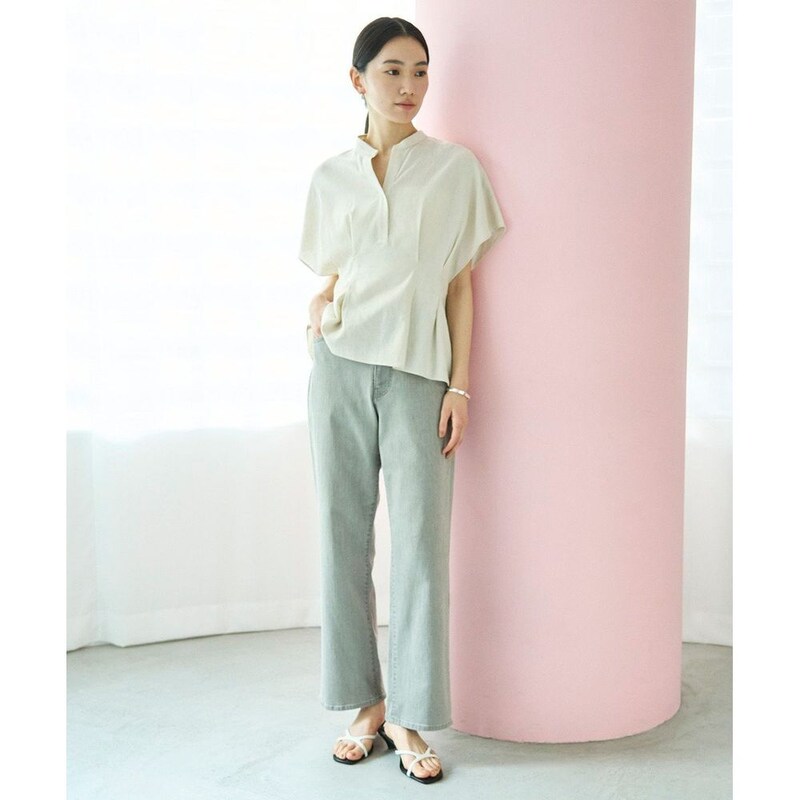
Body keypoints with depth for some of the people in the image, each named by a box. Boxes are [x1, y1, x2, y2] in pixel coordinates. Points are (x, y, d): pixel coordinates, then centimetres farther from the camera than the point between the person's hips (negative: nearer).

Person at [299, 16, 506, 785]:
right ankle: (365, 701, 17)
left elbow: (462, 284, 4)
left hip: (418, 372, -2)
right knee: (344, 533, 4)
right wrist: (318, 309, -6)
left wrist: (460, 385, -2)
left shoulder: (455, 168, 5)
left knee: (420, 542, -3)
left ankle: (408, 717, 9)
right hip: (341, 368, 2)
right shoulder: (331, 176, 10)